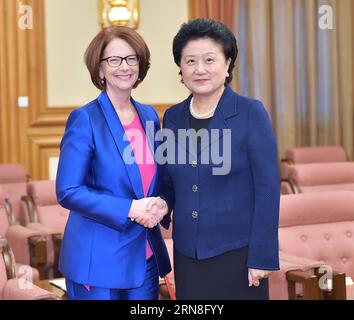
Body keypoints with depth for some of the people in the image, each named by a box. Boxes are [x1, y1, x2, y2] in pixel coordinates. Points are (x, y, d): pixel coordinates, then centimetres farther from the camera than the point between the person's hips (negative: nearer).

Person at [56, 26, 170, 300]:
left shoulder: (149, 115, 8)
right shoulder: (85, 119, -10)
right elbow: (68, 192, -14)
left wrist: (161, 204, -5)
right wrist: (129, 209, -20)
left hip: (146, 256, 6)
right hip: (99, 259, -6)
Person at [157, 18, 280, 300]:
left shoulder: (251, 113, -8)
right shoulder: (173, 117, 6)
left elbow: (268, 189, -10)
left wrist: (262, 256, -13)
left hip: (238, 253, -4)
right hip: (187, 255, 4)